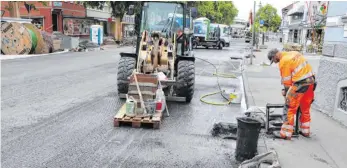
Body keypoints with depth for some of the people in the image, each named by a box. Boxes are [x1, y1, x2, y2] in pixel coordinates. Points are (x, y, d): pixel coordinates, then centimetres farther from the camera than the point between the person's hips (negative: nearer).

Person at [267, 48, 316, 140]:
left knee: (290, 108, -1)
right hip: (311, 81, 9)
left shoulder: (284, 61, -10)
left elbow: (286, 80, -7)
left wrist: (286, 92, 7)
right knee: (305, 108, 20)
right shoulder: (293, 53, 14)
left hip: (300, 84, -9)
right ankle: (305, 131, 31)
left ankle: (285, 133, 3)